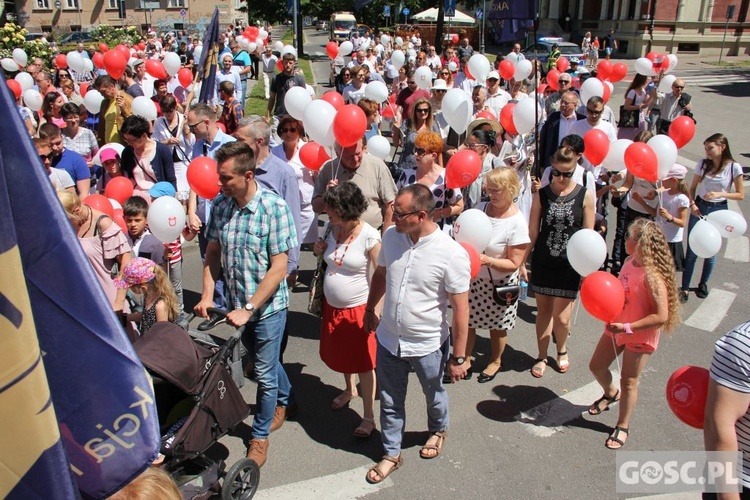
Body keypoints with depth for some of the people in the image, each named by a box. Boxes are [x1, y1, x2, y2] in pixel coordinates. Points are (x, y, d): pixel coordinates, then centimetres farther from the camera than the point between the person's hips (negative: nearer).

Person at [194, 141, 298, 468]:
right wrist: (207, 295, -5)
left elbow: (278, 267, -20)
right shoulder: (220, 205, -4)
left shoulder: (274, 207, -21)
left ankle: (260, 435, 29)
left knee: (264, 372, 8)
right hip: (238, 304, 5)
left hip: (268, 306, -5)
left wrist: (249, 308, -22)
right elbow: (213, 253, 6)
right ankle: (285, 399, 53)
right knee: (265, 361, 25)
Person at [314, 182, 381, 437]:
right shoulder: (330, 227, -4)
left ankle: (369, 415, 18)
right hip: (332, 306, 6)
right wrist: (320, 250, -8)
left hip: (358, 307, -6)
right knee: (338, 354, 23)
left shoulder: (369, 236, -22)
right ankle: (349, 389, 50)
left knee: (363, 361, 4)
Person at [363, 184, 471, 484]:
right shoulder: (391, 236, -10)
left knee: (434, 396, 25)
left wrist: (458, 357, -14)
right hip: (388, 339, 3)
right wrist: (370, 309, 20)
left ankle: (438, 430, 55)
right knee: (390, 401, 18)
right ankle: (391, 454, 40)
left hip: (428, 345, -3)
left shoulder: (452, 254, -25)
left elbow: (460, 309, -18)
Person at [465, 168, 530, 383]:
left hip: (499, 283, -4)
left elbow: (514, 264, -18)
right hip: (474, 278, 4)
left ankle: (495, 361, 43)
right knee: (466, 320, 12)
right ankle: (465, 361, 35)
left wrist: (488, 261, -32)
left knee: (497, 325, 17)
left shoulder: (517, 222, -21)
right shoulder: (480, 208, -8)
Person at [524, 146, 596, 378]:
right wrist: (522, 262, -1)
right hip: (543, 263, 2)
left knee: (562, 318, 1)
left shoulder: (585, 196, -5)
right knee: (543, 311, 11)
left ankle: (562, 349, 33)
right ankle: (542, 357, 30)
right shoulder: (542, 194, -2)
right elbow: (532, 232, 1)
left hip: (570, 265, -1)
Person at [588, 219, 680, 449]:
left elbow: (661, 316, -29)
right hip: (616, 327, 8)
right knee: (596, 366, 19)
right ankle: (611, 393, 51)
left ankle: (623, 426, 30)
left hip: (640, 336, -7)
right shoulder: (630, 262, -5)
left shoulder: (652, 276, -29)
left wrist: (628, 327, -29)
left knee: (628, 381, 9)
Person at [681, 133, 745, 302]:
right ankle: (684, 288, 6)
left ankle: (703, 284, 32)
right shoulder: (702, 164, -3)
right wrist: (692, 204, -11)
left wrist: (720, 194, -18)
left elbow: (741, 195, -4)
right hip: (699, 209, 1)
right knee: (691, 251, 0)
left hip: (719, 211, -1)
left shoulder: (734, 167, -9)